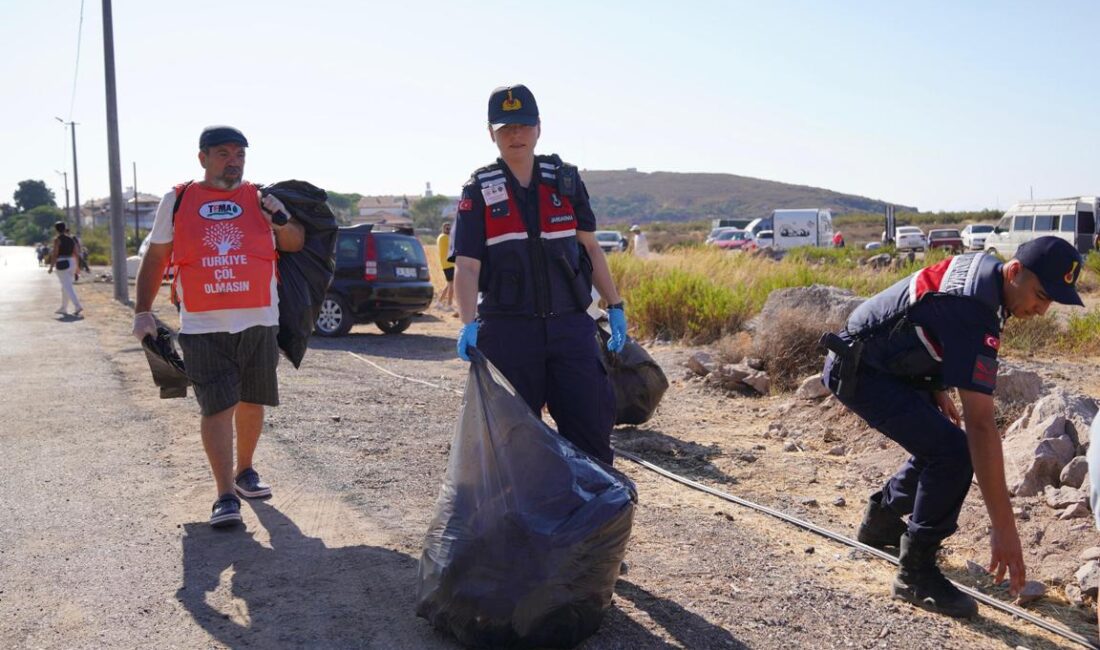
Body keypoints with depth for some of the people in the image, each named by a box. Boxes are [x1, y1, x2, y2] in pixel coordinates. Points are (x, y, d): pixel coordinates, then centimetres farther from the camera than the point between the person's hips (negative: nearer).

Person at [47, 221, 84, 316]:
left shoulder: (57, 239, -7)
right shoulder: (71, 239, 11)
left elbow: (55, 254, -12)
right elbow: (76, 254, 11)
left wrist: (51, 267, -8)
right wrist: (77, 267, 17)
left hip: (62, 264, -7)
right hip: (72, 263, 7)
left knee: (68, 288, -9)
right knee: (65, 287, 17)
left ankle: (78, 306, -22)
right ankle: (63, 308, 23)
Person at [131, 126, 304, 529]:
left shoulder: (260, 199, 6)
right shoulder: (177, 201, 5)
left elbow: (295, 245, 6)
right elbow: (155, 258, 10)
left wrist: (282, 222, -15)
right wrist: (143, 311, 5)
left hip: (259, 322, 2)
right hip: (203, 328, -2)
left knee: (251, 402, 12)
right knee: (217, 408, -8)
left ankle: (245, 472, 33)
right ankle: (226, 497, -4)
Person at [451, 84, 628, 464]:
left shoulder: (565, 180, 8)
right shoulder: (478, 192, 1)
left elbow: (589, 247, 14)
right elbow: (467, 266, -6)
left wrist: (614, 306, 10)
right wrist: (469, 324, -21)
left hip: (570, 326, 2)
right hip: (507, 331, -2)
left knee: (592, 425, 2)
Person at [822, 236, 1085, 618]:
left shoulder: (984, 268, -2)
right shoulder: (973, 314, -31)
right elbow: (981, 425, -34)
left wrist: (938, 389, 12)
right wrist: (1004, 528, -32)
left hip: (885, 362, 10)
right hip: (858, 371, -10)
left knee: (939, 444, 16)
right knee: (953, 453, -19)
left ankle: (880, 522, 33)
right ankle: (915, 573, -8)